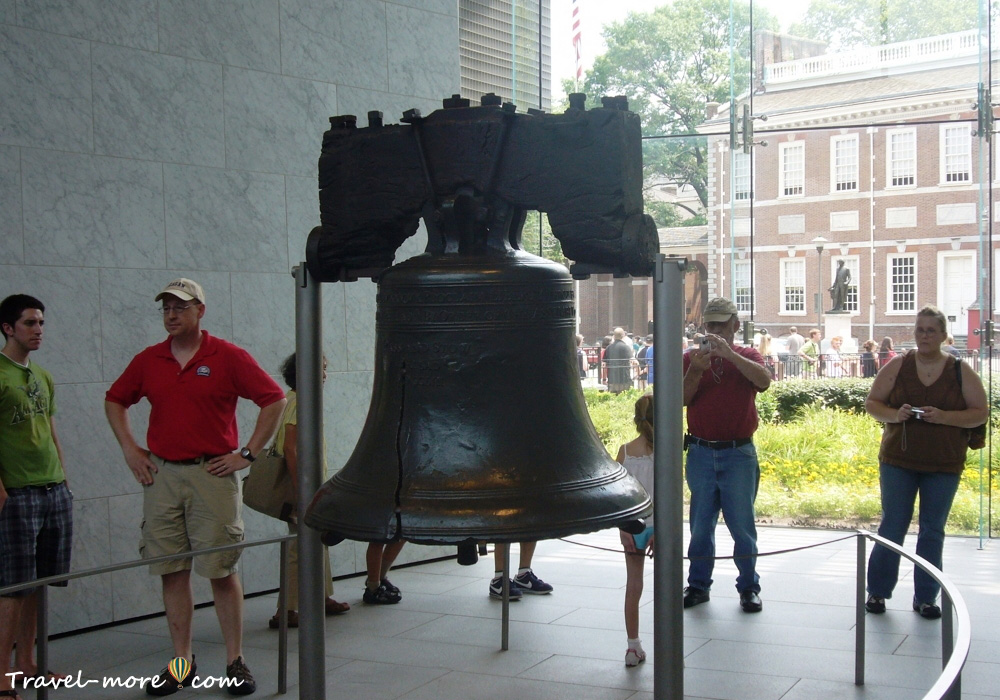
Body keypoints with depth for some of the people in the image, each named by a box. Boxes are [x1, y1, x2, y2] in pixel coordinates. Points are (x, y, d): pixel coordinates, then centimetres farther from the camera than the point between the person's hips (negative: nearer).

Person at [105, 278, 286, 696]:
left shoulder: (228, 357, -3)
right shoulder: (148, 361, 9)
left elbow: (275, 400, -3)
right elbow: (115, 401, 22)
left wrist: (248, 454, -5)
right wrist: (130, 450, 11)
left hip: (212, 474, -4)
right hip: (161, 474, 4)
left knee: (222, 571, -1)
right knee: (173, 571, 7)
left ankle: (236, 662, 8)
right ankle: (181, 663, 16)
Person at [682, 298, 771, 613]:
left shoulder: (747, 357, 3)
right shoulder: (692, 358, 6)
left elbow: (764, 380, -19)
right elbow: (682, 399, -6)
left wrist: (728, 353, -26)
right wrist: (696, 370, -22)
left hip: (738, 454, -1)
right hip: (701, 453, 1)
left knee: (742, 524, 3)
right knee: (700, 523, 8)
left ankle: (749, 587, 13)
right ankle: (698, 585, 17)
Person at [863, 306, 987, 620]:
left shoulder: (961, 371, 0)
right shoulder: (897, 366, 2)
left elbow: (981, 413, -2)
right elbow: (872, 403, 4)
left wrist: (943, 417, -18)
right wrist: (895, 415, -16)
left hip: (944, 465, 0)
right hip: (898, 461, 0)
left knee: (932, 531, 7)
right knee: (892, 528, 3)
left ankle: (926, 597, 16)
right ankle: (877, 591, 13)